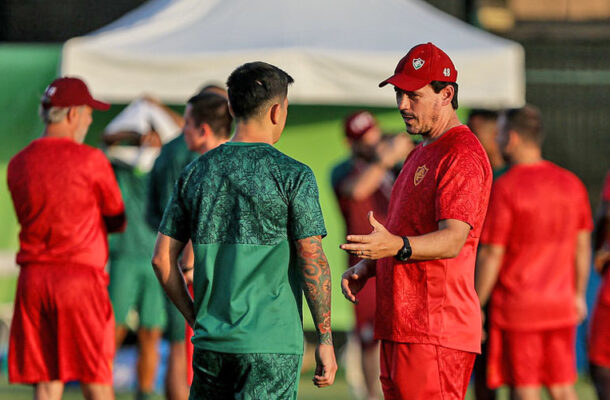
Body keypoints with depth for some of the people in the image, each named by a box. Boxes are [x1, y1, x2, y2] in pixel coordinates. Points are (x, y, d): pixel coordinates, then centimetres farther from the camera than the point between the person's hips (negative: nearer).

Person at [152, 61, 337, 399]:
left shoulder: (196, 172, 8)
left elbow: (163, 258, 8)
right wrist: (325, 340, -3)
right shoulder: (292, 176, -6)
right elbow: (313, 260, -10)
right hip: (271, 346, -5)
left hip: (210, 342, 5)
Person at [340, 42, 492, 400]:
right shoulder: (421, 155, 24)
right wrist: (367, 267, 13)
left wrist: (396, 247, -39)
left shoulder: (463, 155, -11)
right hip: (400, 327, 10)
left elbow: (453, 239, -22)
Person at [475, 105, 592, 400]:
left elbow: (491, 255, -13)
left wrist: (475, 306, -5)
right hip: (560, 304, 5)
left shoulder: (503, 188, -14)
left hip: (517, 306, -5)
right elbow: (582, 245, 10)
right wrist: (578, 294, 21)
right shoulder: (571, 183, 4)